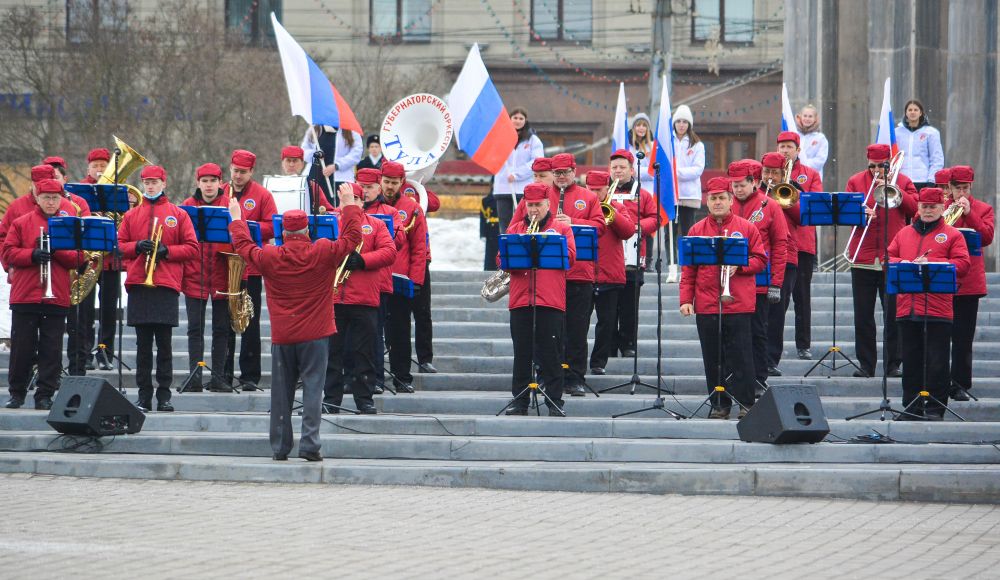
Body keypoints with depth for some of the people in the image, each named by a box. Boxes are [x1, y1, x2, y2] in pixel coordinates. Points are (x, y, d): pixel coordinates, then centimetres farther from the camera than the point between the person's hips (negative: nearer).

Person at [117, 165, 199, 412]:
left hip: (166, 284, -2)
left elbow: (192, 248, 4)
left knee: (164, 342, -2)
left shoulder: (178, 215, 8)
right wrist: (136, 246, -8)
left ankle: (164, 394, 2)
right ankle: (144, 394, 5)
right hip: (138, 285, 2)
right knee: (143, 343, 2)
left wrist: (167, 251, -10)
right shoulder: (131, 215, 14)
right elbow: (118, 245, 11)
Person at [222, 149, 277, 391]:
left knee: (250, 323, 0)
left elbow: (272, 227, -5)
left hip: (250, 269, -3)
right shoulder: (220, 193, 10)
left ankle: (250, 375, 4)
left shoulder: (262, 195, 1)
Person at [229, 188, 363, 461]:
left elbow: (243, 245, 13)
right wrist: (350, 206, 14)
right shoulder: (323, 254, -9)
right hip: (315, 336, -2)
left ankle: (280, 447, 12)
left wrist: (236, 218, 28)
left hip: (282, 338, 2)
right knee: (312, 388, -2)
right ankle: (309, 444, -11)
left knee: (282, 392, 9)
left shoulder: (269, 257, -4)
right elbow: (351, 237, 3)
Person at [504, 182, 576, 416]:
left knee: (551, 354, -3)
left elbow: (570, 257, -3)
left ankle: (554, 402, 0)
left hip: (551, 301, -2)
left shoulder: (561, 228, 9)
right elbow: (501, 259, 8)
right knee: (522, 353, 4)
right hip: (520, 299, 2)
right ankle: (519, 400, 9)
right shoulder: (515, 228, 16)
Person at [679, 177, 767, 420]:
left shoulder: (746, 228, 6)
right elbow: (688, 269, 8)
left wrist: (739, 266, -13)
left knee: (740, 356, -3)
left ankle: (746, 403, 2)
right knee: (712, 358, 4)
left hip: (739, 306, -2)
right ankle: (719, 405, 9)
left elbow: (761, 260, 5)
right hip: (706, 306, 2)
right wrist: (686, 299, -1)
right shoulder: (696, 230, 9)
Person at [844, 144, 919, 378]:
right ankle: (865, 364, 9)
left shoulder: (903, 182, 8)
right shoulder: (856, 181, 10)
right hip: (863, 257, 1)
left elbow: (915, 208, -5)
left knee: (894, 314, -1)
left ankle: (893, 363, 6)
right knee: (863, 315, 3)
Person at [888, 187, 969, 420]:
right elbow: (888, 258, 15)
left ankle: (935, 408, 0)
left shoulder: (952, 235, 6)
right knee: (911, 360, 8)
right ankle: (912, 407, 14)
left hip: (938, 311, -4)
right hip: (907, 310, 4)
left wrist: (929, 263, -14)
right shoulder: (904, 233, 18)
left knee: (937, 362, -4)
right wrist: (903, 264, -7)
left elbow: (962, 265, -5)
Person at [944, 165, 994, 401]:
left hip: (968, 282, -1)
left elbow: (986, 237, -7)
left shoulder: (983, 209, 8)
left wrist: (968, 213, -12)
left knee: (963, 337, 0)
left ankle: (960, 385, 5)